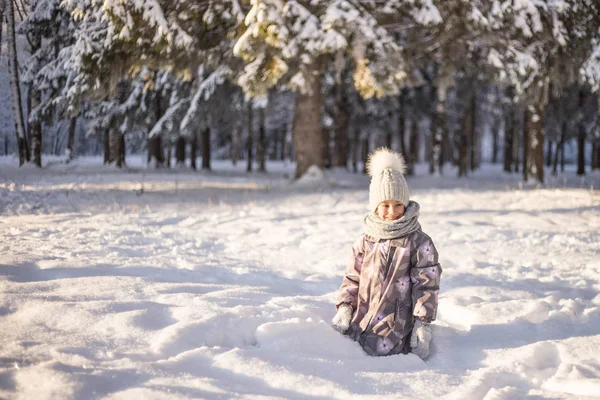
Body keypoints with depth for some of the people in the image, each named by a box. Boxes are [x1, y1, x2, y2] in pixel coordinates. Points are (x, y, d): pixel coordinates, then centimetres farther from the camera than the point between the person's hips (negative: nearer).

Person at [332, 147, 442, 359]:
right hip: (361, 321, 4)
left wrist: (423, 324, -11)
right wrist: (344, 307, -2)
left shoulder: (419, 243, -6)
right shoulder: (365, 241, 6)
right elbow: (352, 278, 12)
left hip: (397, 325, -4)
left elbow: (426, 285, -6)